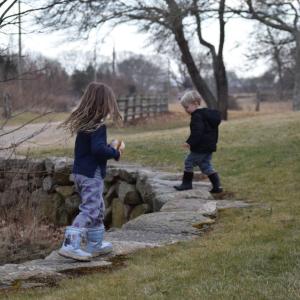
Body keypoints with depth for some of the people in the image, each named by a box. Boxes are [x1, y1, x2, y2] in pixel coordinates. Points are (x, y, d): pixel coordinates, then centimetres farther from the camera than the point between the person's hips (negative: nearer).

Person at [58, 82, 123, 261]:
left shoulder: (83, 123, 9)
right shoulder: (98, 126, -19)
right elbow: (98, 149, -30)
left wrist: (109, 149, 10)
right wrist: (115, 153, -15)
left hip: (80, 172, 9)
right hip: (92, 174, -9)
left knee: (98, 208, 19)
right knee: (90, 211, -7)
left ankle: (95, 244, 27)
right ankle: (70, 245, -14)